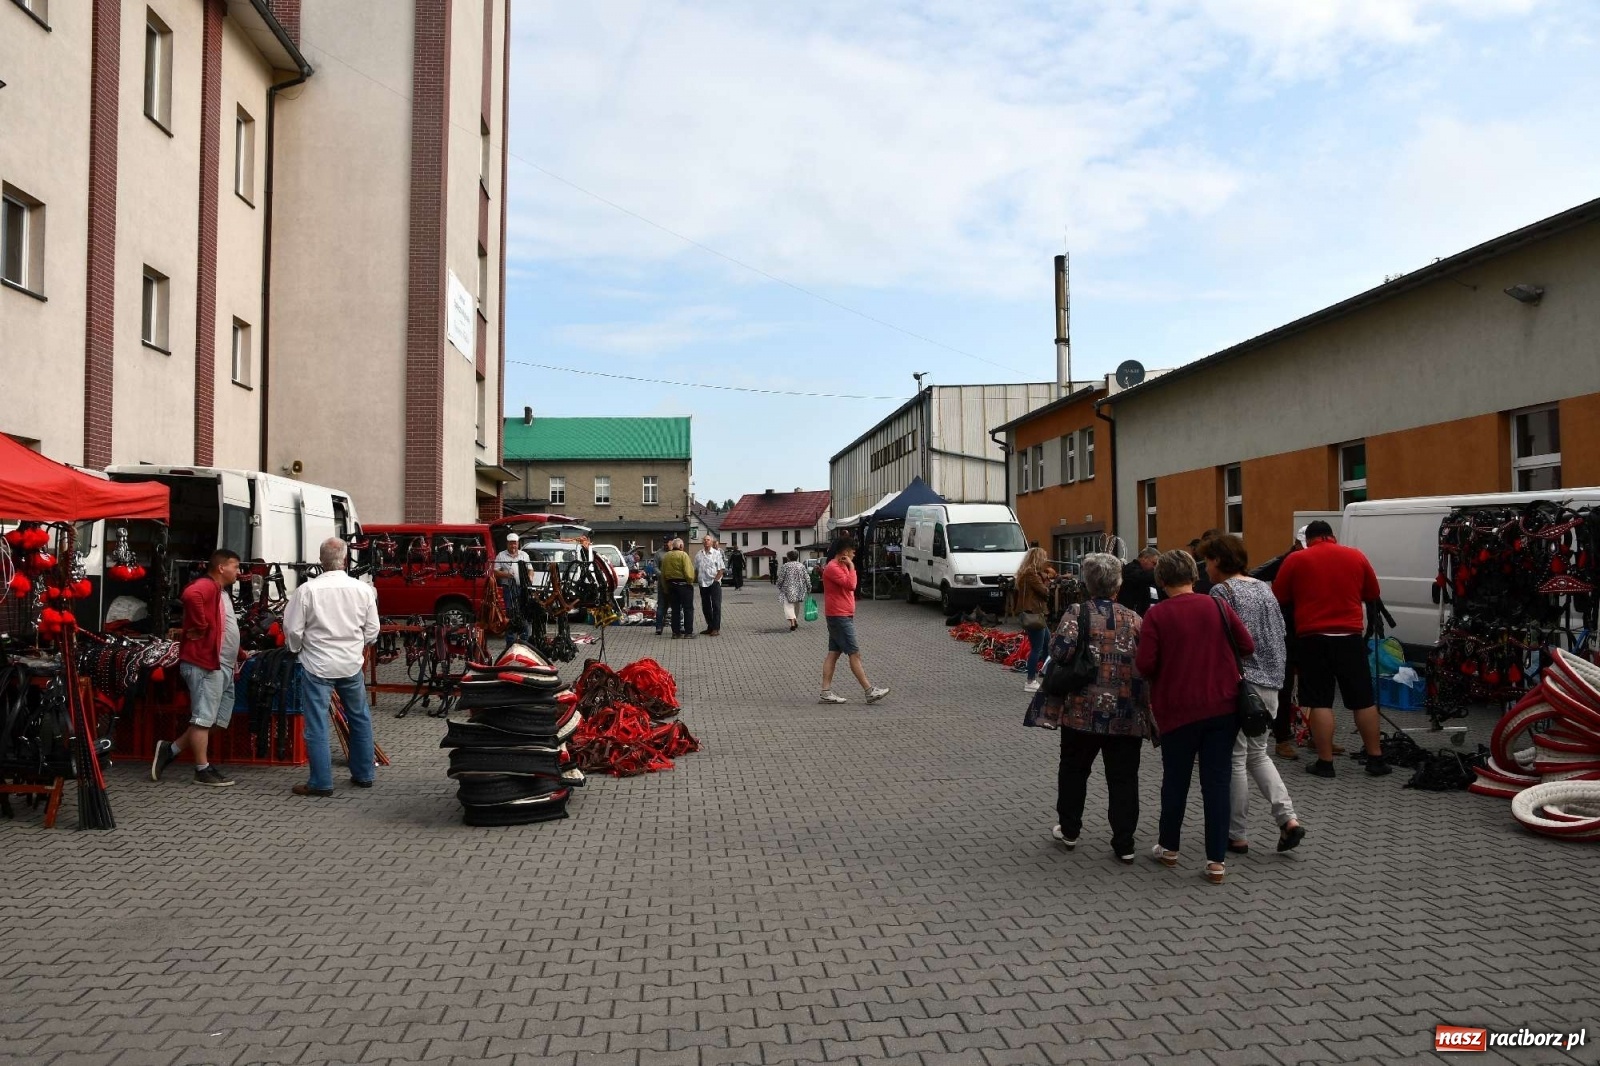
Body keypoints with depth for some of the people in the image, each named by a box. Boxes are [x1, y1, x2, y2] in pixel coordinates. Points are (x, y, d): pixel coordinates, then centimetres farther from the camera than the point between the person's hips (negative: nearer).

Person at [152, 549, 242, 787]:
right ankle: (203, 770, 0)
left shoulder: (221, 592, 22)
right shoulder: (206, 586, -9)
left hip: (222, 666, 10)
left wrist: (238, 655, 24)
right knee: (204, 717, -5)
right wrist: (200, 627, -25)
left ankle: (171, 749, 19)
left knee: (215, 719, 12)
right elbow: (190, 596, -34)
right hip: (205, 663, -10)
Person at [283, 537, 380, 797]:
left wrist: (296, 649, 13)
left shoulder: (308, 590, -13)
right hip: (352, 664, 3)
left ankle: (321, 783, 7)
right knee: (360, 719, 18)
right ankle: (364, 774, 25)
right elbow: (372, 629, 3)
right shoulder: (363, 589, -5)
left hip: (317, 665, -3)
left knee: (317, 725, 4)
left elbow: (292, 629, -7)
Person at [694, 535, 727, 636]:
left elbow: (721, 569, -4)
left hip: (714, 583, -5)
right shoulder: (698, 554, 10)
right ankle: (710, 627, 19)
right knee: (705, 607, 9)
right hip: (703, 584, 5)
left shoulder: (716, 553, -2)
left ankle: (716, 628, -3)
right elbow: (696, 569, 17)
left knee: (716, 606, -5)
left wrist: (716, 579, -12)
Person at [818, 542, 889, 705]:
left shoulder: (841, 567, 18)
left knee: (833, 653, 7)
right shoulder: (833, 568, -16)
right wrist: (851, 566, -18)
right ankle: (869, 691, -3)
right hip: (839, 617, -11)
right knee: (854, 654, -7)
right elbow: (851, 585, -26)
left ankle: (826, 692, 7)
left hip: (843, 616, 11)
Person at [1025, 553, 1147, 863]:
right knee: (1123, 778, 10)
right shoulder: (1134, 620, 0)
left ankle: (1069, 830, 29)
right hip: (1126, 716, 1)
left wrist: (1049, 708, -7)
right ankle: (1124, 844, 12)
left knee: (1073, 770, 18)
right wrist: (1144, 706, 13)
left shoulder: (1075, 616, -9)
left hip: (1082, 712, -1)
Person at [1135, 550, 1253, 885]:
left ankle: (1169, 848, 28)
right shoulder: (1218, 606, -2)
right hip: (1223, 706, 2)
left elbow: (1144, 665, -13)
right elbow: (1248, 647, 4)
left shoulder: (1156, 614, -10)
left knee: (1176, 780, 14)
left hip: (1178, 708, -2)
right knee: (1217, 782, 6)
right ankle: (1217, 860, 7)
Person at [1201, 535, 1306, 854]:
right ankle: (1288, 819, 6)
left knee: (1235, 759, 2)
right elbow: (1279, 638, 17)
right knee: (1258, 753, 19)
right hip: (1270, 683, 8)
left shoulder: (1222, 591, -11)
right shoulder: (1265, 588, 13)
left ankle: (1237, 836, 9)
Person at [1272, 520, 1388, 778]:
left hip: (1313, 638, -2)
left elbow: (1277, 598, 4)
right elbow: (1373, 595, 17)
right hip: (1350, 636, 2)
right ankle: (1376, 759, 17)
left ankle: (1325, 762, 3)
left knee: (1320, 702, 2)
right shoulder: (1356, 557, 7)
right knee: (1364, 700, 11)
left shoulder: (1295, 560, -1)